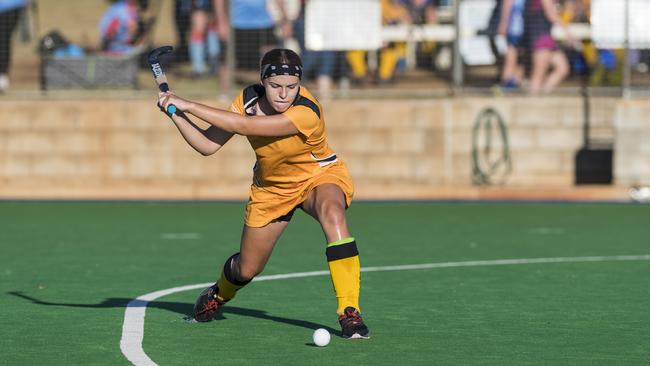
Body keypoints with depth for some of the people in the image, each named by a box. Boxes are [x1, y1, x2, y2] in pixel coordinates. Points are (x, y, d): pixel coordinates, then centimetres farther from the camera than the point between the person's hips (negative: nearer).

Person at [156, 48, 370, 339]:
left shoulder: (306, 112, -36)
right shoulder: (248, 99, -18)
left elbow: (243, 126, -40)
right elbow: (208, 144, -13)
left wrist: (189, 106, -36)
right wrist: (175, 114, -26)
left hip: (320, 176, -4)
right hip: (271, 186, 4)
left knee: (333, 215, -39)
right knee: (246, 270, 11)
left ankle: (349, 312, -35)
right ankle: (218, 295, 50)